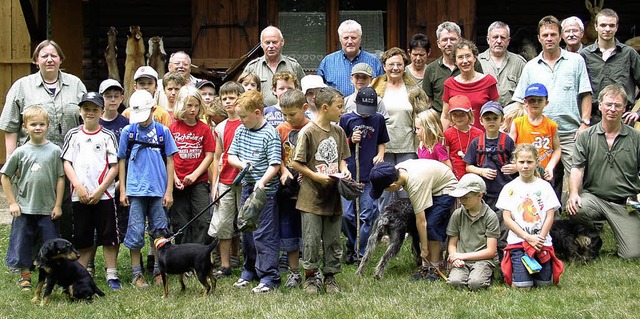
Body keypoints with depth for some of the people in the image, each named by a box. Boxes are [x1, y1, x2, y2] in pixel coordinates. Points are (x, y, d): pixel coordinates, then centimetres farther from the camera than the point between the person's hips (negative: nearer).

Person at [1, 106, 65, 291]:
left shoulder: (54, 150, -3)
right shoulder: (20, 152, -2)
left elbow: (60, 179, 0)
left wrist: (58, 205, -2)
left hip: (48, 209, -1)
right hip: (24, 208, 1)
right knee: (22, 243, 8)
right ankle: (25, 276, 23)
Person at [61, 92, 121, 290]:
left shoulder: (107, 136, 2)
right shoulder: (73, 135, 8)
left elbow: (114, 166, -2)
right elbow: (67, 163, 5)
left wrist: (100, 190, -10)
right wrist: (78, 186, -8)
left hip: (104, 194, -2)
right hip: (80, 196, 2)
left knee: (109, 236, 0)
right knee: (82, 238, 9)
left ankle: (112, 275, 6)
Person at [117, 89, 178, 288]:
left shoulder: (162, 131, 3)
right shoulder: (128, 131, 3)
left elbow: (170, 161, 6)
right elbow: (122, 161, 8)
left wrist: (169, 191, 2)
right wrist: (122, 190, 3)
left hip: (158, 190, 1)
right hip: (135, 190, -1)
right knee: (136, 232, 0)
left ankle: (158, 271, 18)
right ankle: (136, 273, 8)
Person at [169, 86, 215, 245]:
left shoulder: (204, 128, 3)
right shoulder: (173, 128, 2)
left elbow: (209, 155, -1)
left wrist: (195, 175, -11)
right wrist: (173, 177, -9)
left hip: (199, 182, 0)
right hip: (178, 184, 0)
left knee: (203, 221, -8)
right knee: (180, 223, 5)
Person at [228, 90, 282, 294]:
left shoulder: (270, 134, -13)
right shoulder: (240, 131, 8)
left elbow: (275, 164, -17)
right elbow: (231, 155, 12)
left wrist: (262, 181, -31)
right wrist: (241, 164, -10)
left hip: (265, 190, -8)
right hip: (247, 187, 8)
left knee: (264, 234, -6)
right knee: (247, 231, 16)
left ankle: (269, 277, -1)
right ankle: (250, 271, 30)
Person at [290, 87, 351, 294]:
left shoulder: (338, 131, 8)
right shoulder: (308, 132, -11)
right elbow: (296, 163, -11)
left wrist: (344, 170, -1)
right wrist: (317, 177, -17)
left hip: (333, 194, 6)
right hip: (312, 196, -5)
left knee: (333, 240, 10)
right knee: (312, 239, 1)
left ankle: (330, 276, 21)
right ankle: (310, 277, 14)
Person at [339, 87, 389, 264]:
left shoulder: (378, 119, 8)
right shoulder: (347, 119, 2)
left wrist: (380, 154, 1)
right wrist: (351, 141, -11)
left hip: (370, 175, 1)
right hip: (349, 174, -1)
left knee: (367, 216, -1)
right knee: (347, 214, -4)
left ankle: (360, 253, 8)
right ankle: (351, 245, 21)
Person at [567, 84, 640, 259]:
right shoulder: (586, 137, 6)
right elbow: (577, 168, -2)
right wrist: (574, 193, -20)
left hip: (626, 203, 0)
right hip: (593, 197, 1)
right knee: (574, 210, -34)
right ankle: (591, 232, 1)